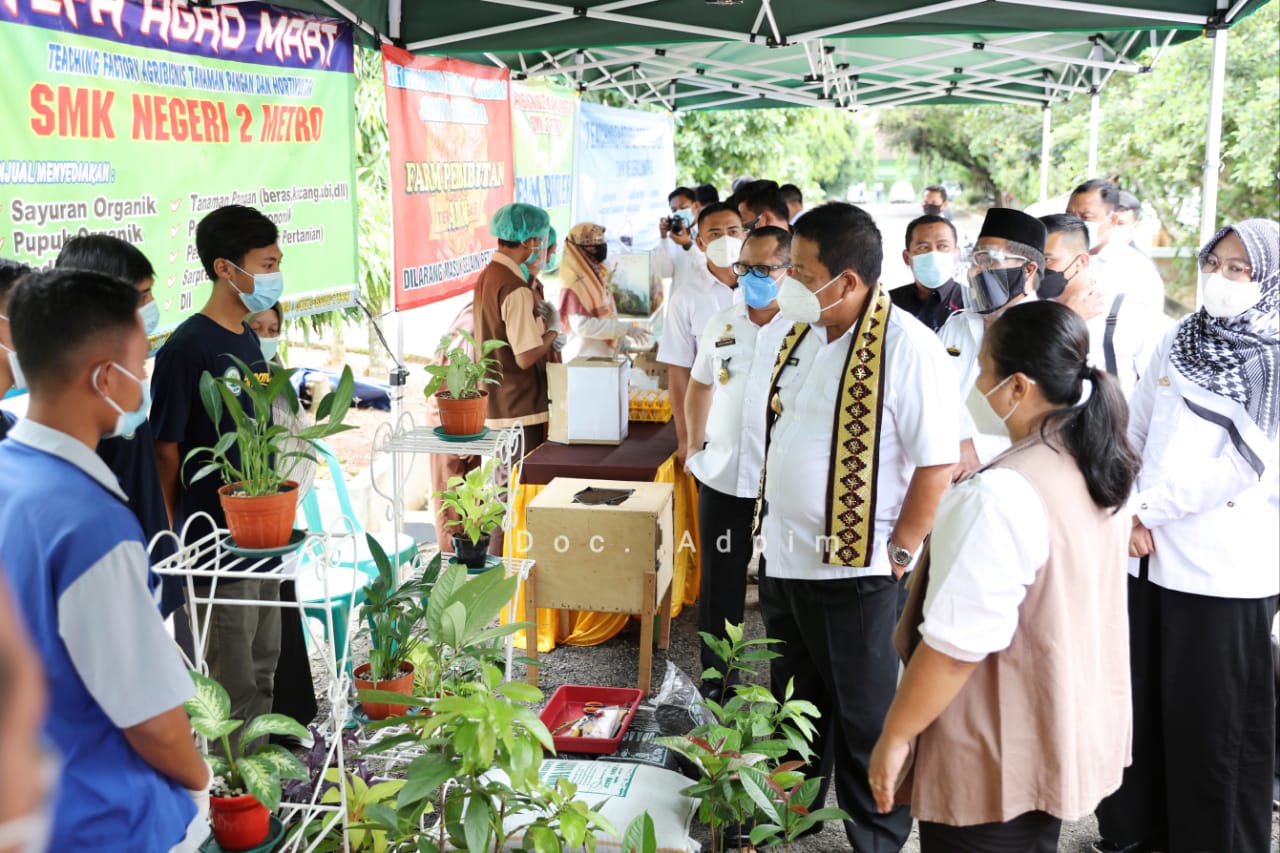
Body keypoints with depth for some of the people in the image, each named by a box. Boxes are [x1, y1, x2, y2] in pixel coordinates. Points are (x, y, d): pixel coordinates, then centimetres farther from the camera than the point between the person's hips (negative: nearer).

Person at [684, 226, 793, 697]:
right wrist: (696, 446, 17)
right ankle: (715, 682, 29)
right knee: (718, 587, 13)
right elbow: (700, 385, 21)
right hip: (722, 480, 4)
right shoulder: (721, 324, 7)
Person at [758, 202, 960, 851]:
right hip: (782, 557, 8)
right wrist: (772, 526, 13)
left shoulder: (907, 348, -19)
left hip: (852, 572, -7)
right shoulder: (800, 334, 5)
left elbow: (939, 462, -17)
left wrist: (898, 553, -15)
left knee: (861, 724, 9)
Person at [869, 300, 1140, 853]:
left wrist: (895, 736, -16)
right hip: (1076, 731, 8)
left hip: (1004, 757, -8)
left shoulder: (1002, 495, -28)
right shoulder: (1097, 469, 0)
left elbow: (956, 644, -27)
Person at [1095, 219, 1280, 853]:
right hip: (1148, 557, 5)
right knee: (1138, 706, 15)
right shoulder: (1176, 343, 9)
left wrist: (1151, 508, -12)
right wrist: (1126, 513, 0)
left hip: (1225, 571, -5)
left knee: (1213, 726, 6)